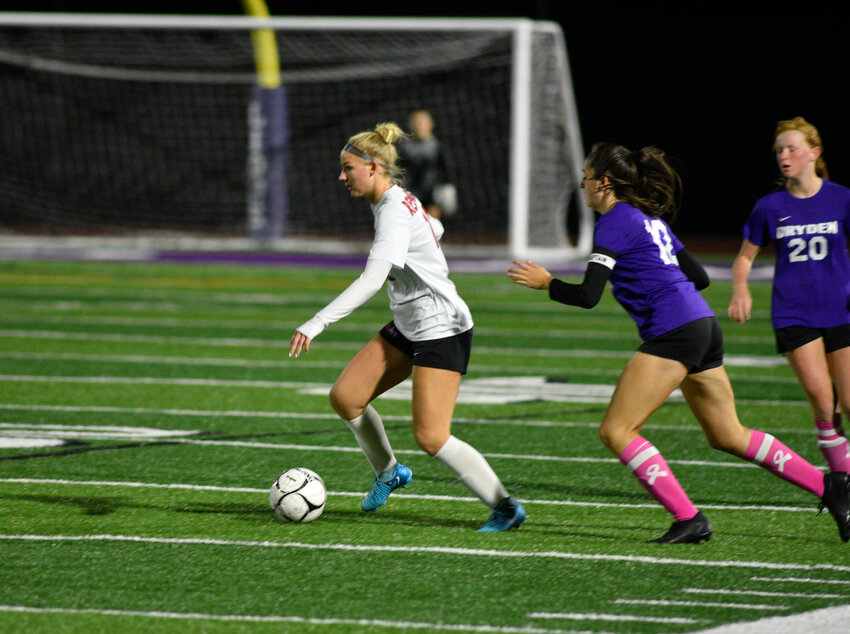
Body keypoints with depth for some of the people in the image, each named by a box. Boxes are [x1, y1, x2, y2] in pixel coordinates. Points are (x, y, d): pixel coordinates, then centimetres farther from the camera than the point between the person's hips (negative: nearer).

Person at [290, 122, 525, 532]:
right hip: (408, 326, 10)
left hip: (441, 330, -10)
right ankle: (387, 473, 25)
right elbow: (434, 229, 27)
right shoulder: (400, 201, 7)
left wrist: (316, 324, -39)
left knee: (431, 438, -12)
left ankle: (506, 508, -1)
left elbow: (370, 282, -34)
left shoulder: (394, 213, -23)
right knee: (344, 396, 3)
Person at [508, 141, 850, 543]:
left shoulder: (614, 223, -6)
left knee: (616, 431, -7)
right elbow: (699, 277, 24)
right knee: (727, 436, 15)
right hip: (703, 327, 10)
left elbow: (588, 296, -14)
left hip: (673, 333, -10)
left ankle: (688, 519, -12)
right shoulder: (650, 220, 21)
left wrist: (545, 283, 1)